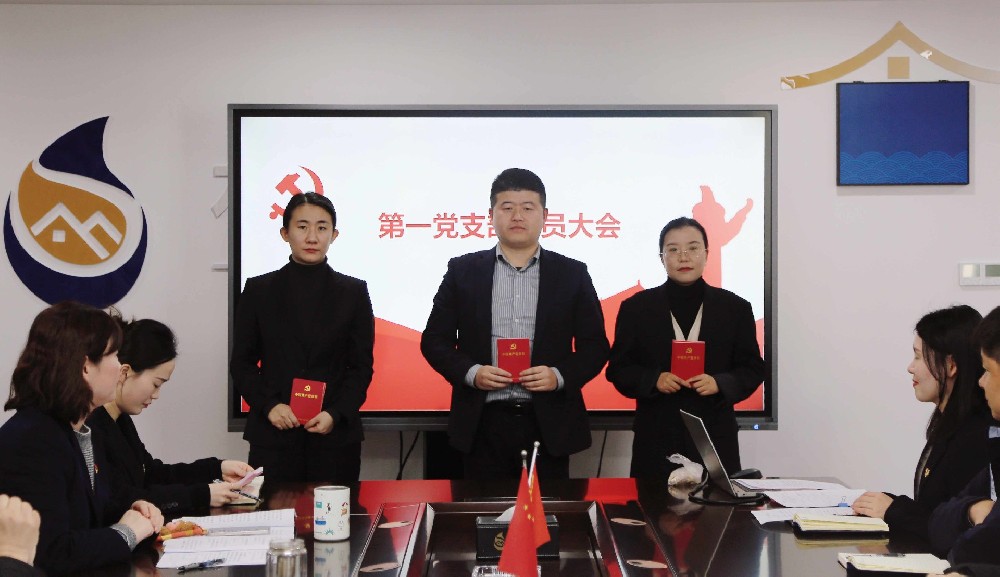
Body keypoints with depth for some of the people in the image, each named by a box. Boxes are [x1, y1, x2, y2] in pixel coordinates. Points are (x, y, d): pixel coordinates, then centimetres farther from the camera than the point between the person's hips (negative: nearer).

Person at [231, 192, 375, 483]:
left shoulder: (353, 292, 6)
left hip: (336, 434, 0)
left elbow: (362, 366, 6)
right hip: (273, 434, 0)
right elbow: (241, 363, 7)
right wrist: (269, 406, -9)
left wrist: (336, 414, -9)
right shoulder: (259, 290, 6)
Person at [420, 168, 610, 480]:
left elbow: (595, 345, 7)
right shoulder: (463, 270, 7)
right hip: (484, 423, 0)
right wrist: (470, 372, -10)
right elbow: (435, 340, 7)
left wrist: (560, 375, -12)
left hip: (548, 424, 0)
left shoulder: (572, 273, 7)